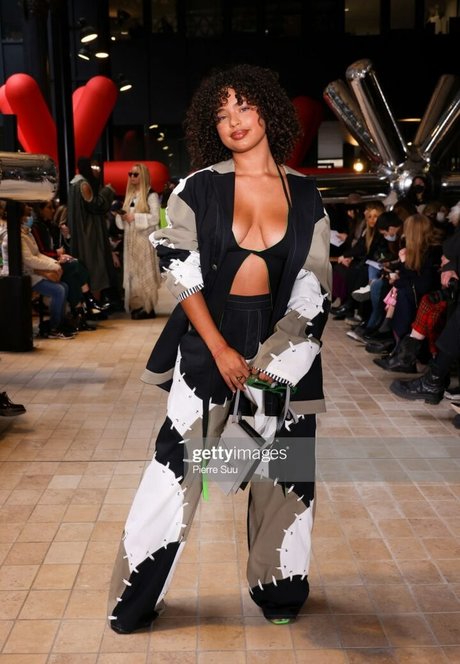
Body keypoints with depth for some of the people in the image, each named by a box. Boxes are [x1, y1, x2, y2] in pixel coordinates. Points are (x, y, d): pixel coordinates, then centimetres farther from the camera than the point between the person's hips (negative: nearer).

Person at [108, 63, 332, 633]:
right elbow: (179, 271, -5)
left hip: (281, 340, 2)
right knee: (178, 462, -2)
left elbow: (314, 287, 2)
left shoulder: (305, 196, 3)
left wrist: (274, 358, -7)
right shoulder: (198, 188, -1)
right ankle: (134, 600, 13)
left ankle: (278, 589, 29)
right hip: (208, 337, -2)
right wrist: (220, 348, -12)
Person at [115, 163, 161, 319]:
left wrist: (135, 217, -16)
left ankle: (148, 307, -4)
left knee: (145, 271, -7)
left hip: (144, 238, -7)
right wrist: (122, 216, -1)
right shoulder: (130, 195, 17)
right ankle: (137, 306, 7)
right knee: (132, 272, 4)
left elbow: (155, 218, -13)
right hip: (130, 238, 7)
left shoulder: (151, 194, -4)